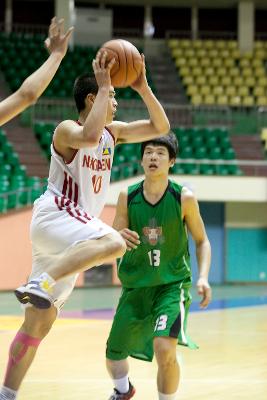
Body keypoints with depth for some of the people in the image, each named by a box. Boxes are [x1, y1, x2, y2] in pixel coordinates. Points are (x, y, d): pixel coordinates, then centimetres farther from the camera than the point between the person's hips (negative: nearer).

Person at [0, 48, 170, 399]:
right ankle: (39, 283, -39)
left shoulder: (112, 131, 14)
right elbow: (90, 137, -33)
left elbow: (160, 127, 14)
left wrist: (143, 88, 1)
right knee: (113, 243, -36)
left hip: (74, 229, 8)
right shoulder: (67, 130, -10)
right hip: (53, 217, -8)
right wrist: (104, 85, -26)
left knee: (39, 322, 5)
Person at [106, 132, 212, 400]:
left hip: (172, 283, -3)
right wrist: (119, 239, -26)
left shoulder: (184, 198, -12)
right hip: (135, 285, 3)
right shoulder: (127, 197, -7)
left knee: (164, 348, -26)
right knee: (114, 353, 11)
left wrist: (203, 277, -15)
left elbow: (201, 240, 1)